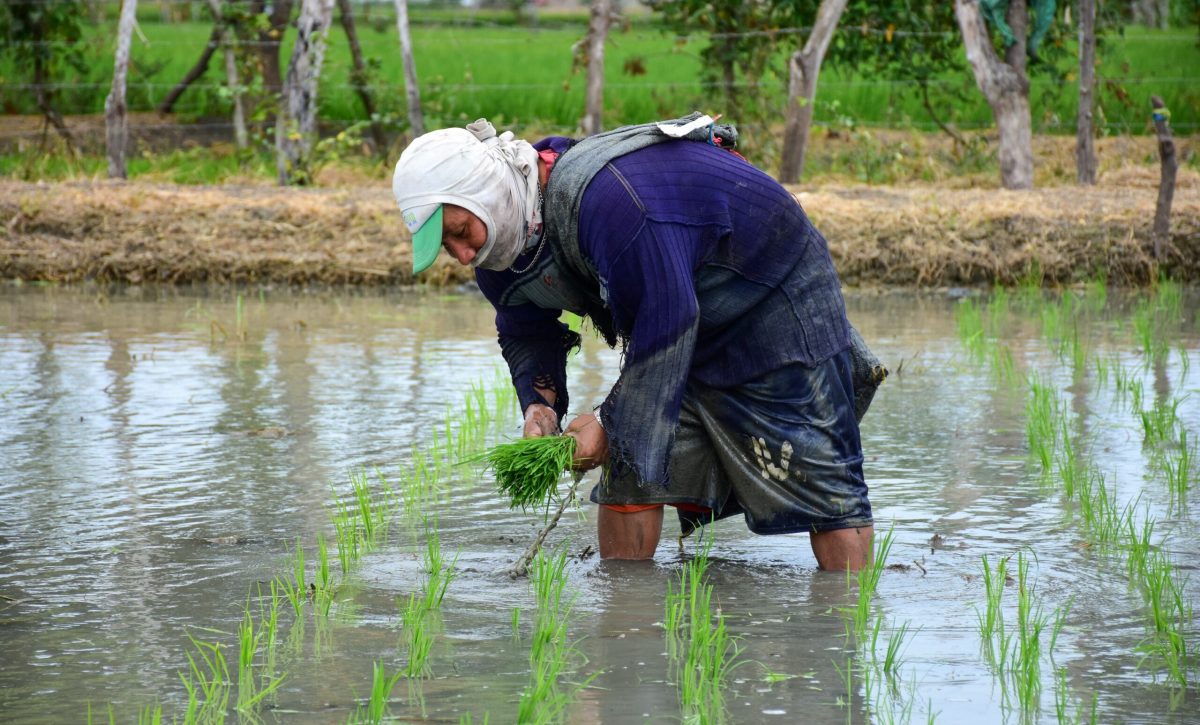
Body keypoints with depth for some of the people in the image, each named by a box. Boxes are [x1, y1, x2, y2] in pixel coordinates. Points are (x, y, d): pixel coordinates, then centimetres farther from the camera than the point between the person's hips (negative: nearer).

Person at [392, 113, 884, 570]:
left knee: (819, 477, -7)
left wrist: (612, 423, -27)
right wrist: (540, 406, -14)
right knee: (626, 473, 2)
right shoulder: (503, 242, -8)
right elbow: (526, 335, 7)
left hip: (778, 298, -9)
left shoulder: (607, 198, -39)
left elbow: (666, 322, -35)